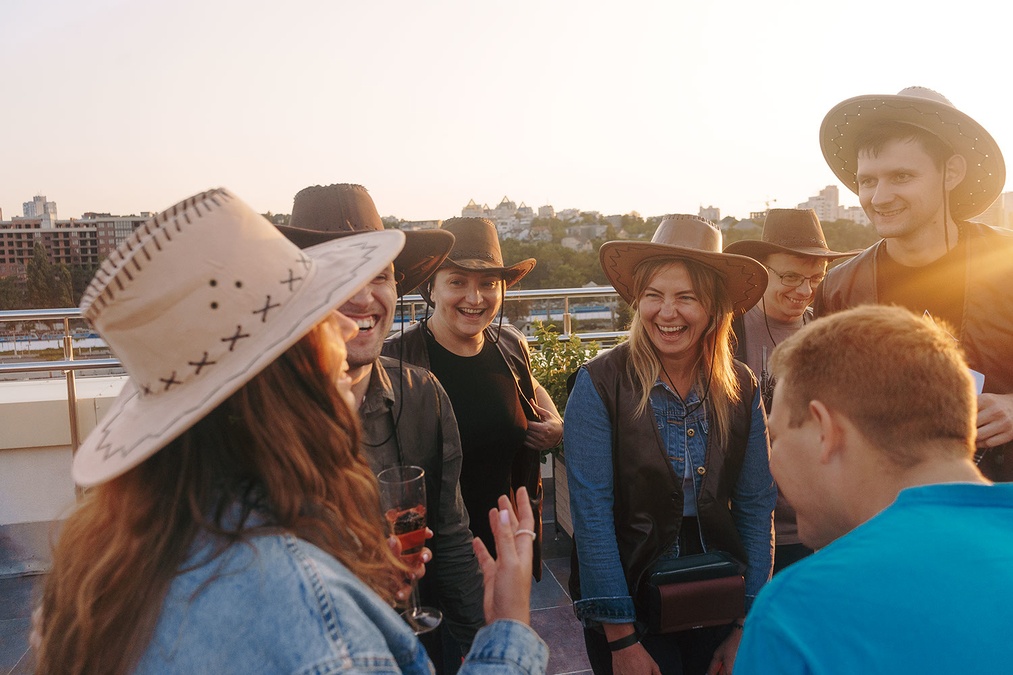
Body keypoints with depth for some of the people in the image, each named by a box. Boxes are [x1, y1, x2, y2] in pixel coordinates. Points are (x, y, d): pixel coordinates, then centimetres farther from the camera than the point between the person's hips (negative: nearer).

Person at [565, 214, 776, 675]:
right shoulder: (600, 384, -15)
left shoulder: (741, 389, -4)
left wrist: (747, 629, -3)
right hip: (631, 611, -3)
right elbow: (592, 514, -16)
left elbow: (756, 508, -1)